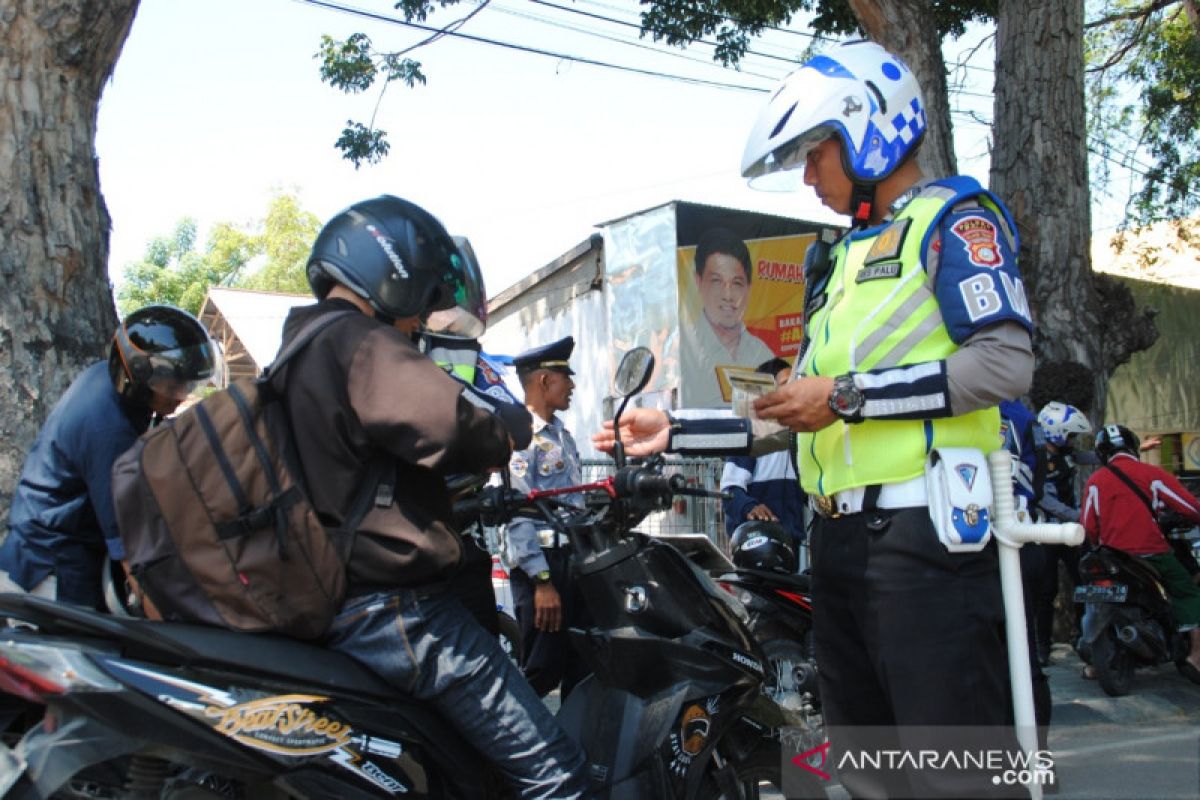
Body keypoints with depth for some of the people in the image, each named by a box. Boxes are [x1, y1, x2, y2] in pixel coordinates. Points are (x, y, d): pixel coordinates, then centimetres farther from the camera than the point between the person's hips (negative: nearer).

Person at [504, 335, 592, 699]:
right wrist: (542, 580, -21)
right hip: (544, 563, -9)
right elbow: (518, 513, -18)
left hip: (577, 559, 9)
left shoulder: (562, 434, 18)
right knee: (542, 672, -5)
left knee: (581, 669, 13)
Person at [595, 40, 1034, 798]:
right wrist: (675, 430, 17)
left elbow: (1007, 362, -15)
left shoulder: (954, 218, 0)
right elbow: (800, 413, 22)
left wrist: (848, 395, -14)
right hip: (841, 535, 9)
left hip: (926, 530, -8)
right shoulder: (846, 257, 23)